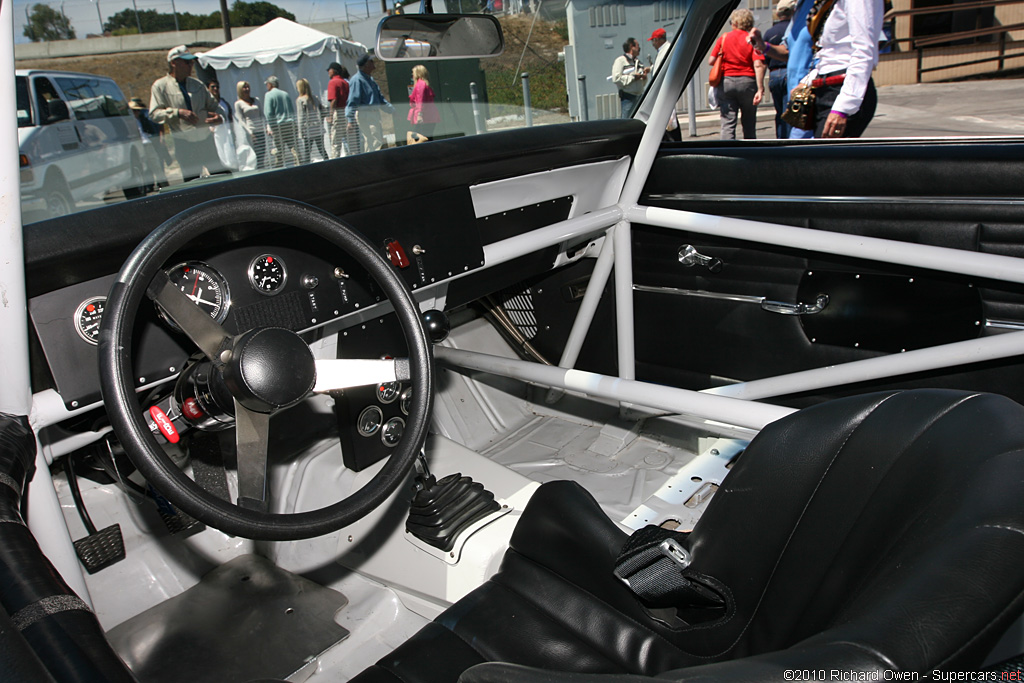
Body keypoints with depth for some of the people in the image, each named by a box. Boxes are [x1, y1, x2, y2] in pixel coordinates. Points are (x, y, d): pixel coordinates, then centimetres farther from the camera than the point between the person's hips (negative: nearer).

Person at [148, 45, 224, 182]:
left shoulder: (197, 84, 14)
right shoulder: (160, 86, 1)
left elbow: (213, 105, 19)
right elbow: (154, 114, -6)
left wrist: (219, 117, -6)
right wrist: (178, 113, -22)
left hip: (206, 139, 4)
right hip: (184, 144, -3)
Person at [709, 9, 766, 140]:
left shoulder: (723, 38, 4)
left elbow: (711, 61, 2)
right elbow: (758, 65, -11)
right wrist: (760, 89, -14)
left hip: (725, 81, 0)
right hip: (747, 82, 0)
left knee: (728, 123, -4)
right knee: (749, 124, 12)